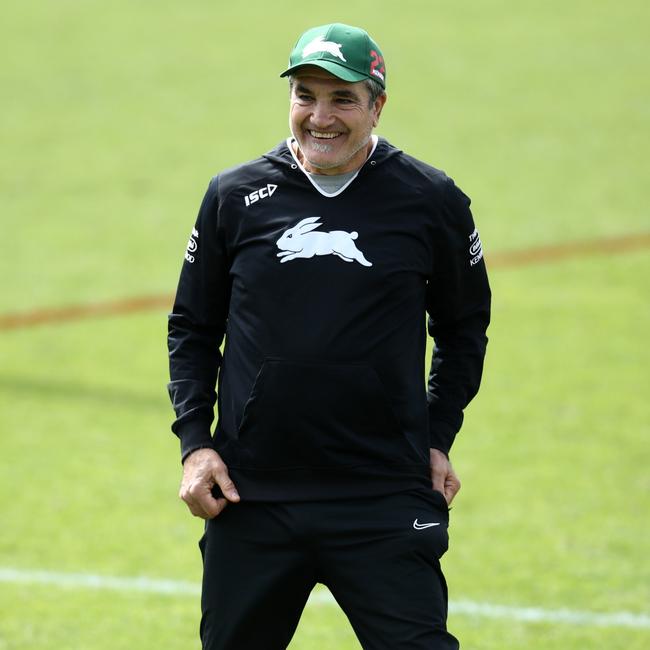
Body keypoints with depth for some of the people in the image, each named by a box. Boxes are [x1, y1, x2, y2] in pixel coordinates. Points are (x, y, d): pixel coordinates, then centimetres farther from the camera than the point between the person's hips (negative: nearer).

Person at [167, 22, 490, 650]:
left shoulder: (432, 200, 2)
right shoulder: (234, 196, 5)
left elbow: (463, 326, 15)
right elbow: (192, 327, 13)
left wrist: (437, 439, 8)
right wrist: (194, 443, 3)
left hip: (385, 504, -2)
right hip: (250, 497, 2)